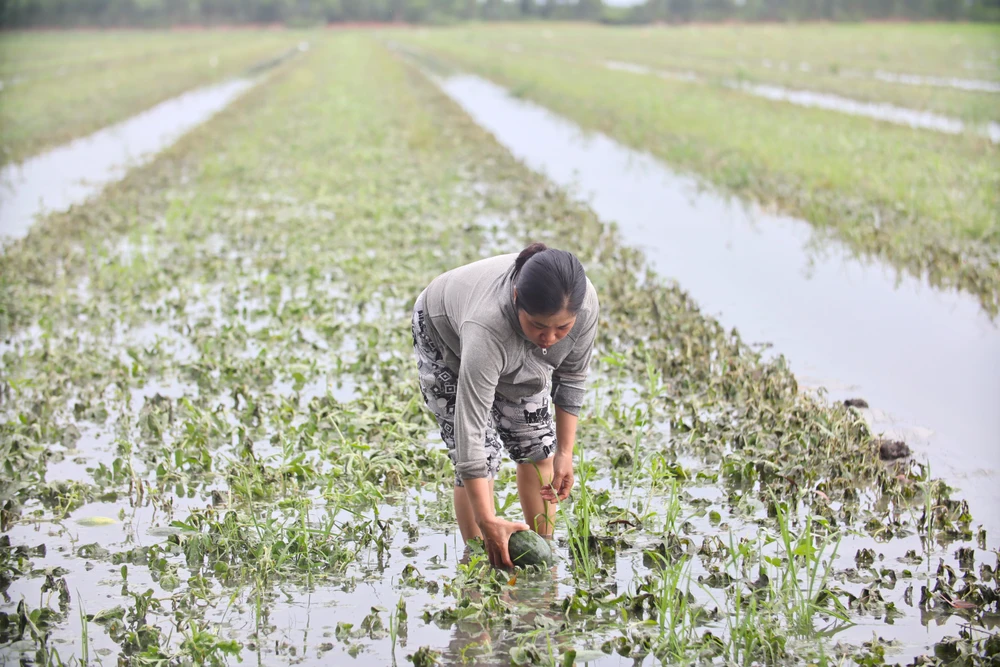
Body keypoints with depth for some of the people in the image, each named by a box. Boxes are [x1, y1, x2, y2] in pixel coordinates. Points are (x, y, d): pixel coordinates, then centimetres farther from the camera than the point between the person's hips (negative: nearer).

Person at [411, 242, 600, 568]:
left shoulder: (586, 305, -35)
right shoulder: (487, 325, -48)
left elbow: (572, 376, -14)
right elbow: (470, 427, -45)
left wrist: (565, 453, -13)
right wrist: (488, 522, -45)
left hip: (521, 356, 5)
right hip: (447, 338, -4)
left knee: (537, 450, 3)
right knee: (482, 457, -14)